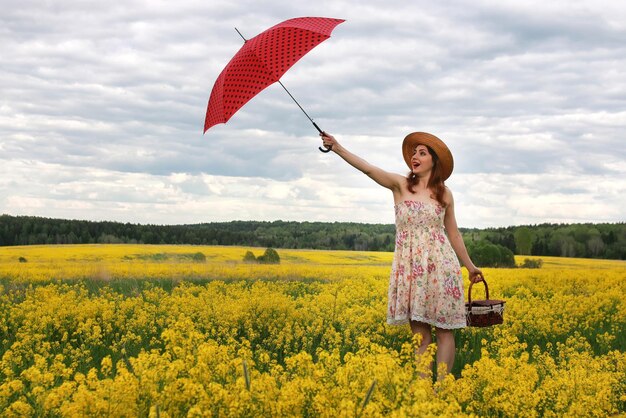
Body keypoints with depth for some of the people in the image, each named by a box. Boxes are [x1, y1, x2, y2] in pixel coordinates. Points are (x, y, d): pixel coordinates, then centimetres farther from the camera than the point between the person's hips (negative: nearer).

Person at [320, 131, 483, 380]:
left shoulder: (444, 194, 6)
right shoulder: (400, 185, 2)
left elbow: (453, 233, 14)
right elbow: (369, 169, -12)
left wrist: (469, 267, 17)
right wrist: (338, 148, -25)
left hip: (439, 265, 0)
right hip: (409, 268, 0)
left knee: (444, 331, 1)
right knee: (420, 335, 4)